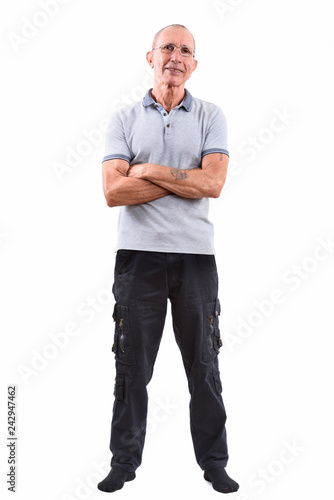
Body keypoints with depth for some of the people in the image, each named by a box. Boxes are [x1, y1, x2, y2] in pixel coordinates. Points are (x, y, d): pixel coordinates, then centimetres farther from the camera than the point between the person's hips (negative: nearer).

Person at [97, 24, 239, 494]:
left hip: (196, 253, 1)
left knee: (204, 364, 9)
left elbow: (213, 183, -9)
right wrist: (185, 179, -9)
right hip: (138, 252, 0)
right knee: (131, 364, 7)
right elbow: (113, 191, -7)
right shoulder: (124, 119, 7)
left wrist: (149, 170, -9)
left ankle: (214, 463, 24)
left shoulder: (211, 116, 7)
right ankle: (124, 462, 23)